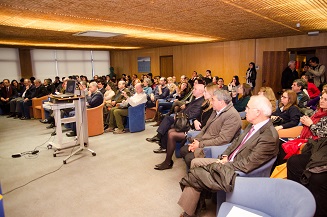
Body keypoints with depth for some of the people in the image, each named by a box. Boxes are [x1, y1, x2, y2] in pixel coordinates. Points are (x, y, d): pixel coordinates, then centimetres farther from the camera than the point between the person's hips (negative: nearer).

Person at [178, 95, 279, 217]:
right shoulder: (253, 125, 2)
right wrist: (225, 156, 0)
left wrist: (223, 165, -16)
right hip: (229, 161, 9)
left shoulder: (269, 136, -25)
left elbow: (247, 165, -26)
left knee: (195, 174, -8)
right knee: (195, 162, 7)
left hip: (235, 173, -9)